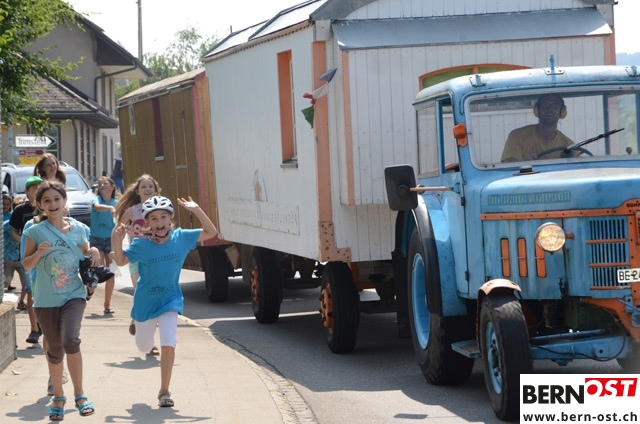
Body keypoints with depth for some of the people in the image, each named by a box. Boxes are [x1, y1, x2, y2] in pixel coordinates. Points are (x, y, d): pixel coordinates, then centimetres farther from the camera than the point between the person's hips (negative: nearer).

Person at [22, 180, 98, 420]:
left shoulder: (77, 229, 0)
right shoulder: (36, 231, -6)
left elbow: (85, 253, 15)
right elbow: (27, 264, -1)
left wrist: (93, 252, -7)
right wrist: (39, 253, -21)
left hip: (74, 294, 0)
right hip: (46, 299, 0)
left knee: (70, 340, -23)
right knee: (55, 350, 10)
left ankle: (79, 395, -9)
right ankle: (58, 397, 30)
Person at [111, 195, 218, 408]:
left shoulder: (181, 238, -11)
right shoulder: (140, 245, -16)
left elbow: (211, 232, -6)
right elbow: (121, 260, -5)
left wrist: (196, 210, -17)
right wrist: (116, 240, -23)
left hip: (170, 300, 0)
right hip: (145, 302, 0)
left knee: (168, 345, -16)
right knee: (144, 347, 18)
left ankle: (164, 392, -2)